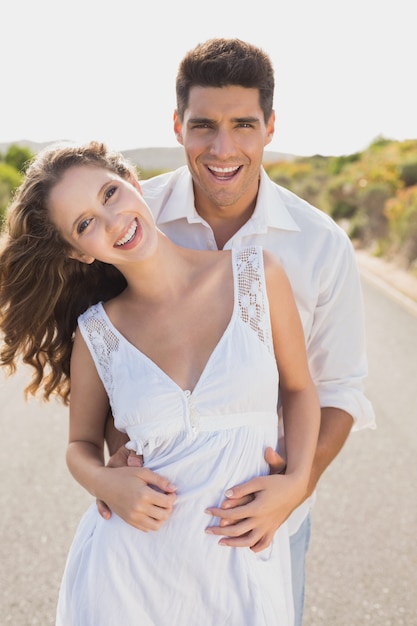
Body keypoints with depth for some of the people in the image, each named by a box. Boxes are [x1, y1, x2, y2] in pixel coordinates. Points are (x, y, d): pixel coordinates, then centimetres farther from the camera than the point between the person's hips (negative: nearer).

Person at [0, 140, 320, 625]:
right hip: (128, 569, 0)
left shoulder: (258, 274, -6)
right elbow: (81, 444, 9)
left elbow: (298, 389, 5)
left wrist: (296, 482, -10)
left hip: (245, 563, 0)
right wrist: (104, 481, -12)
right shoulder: (95, 335, -5)